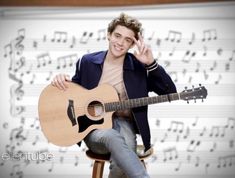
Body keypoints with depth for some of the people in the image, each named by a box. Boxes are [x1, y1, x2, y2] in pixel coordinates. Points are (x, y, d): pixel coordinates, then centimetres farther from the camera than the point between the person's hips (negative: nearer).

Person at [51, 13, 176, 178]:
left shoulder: (139, 66, 3)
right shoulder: (87, 62, 6)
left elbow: (170, 92, -4)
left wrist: (151, 64, -15)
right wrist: (61, 79, -3)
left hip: (124, 124, 0)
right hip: (93, 126, 0)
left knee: (121, 164, -34)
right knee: (112, 137, -39)